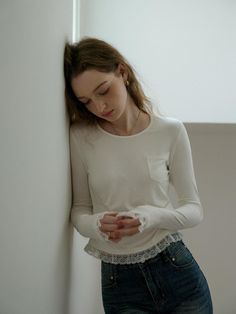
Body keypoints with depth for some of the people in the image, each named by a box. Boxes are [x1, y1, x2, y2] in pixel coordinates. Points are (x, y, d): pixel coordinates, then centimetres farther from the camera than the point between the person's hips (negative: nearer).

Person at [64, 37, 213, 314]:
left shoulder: (171, 131, -5)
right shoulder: (80, 137, -3)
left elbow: (194, 209, -1)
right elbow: (79, 211, 2)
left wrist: (153, 216, -21)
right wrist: (96, 224, -21)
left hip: (178, 271, 1)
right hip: (118, 283, 0)